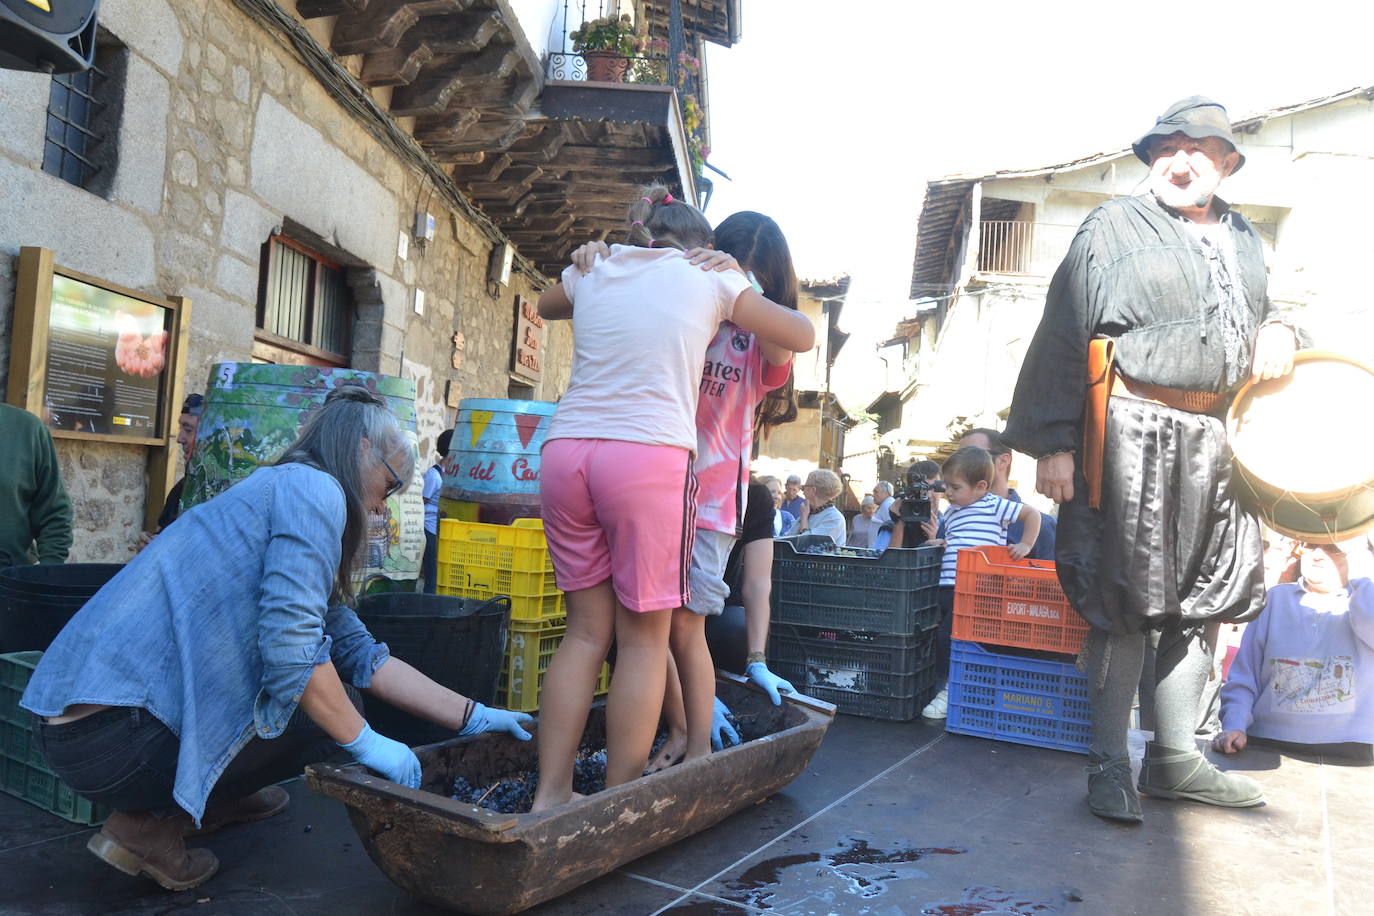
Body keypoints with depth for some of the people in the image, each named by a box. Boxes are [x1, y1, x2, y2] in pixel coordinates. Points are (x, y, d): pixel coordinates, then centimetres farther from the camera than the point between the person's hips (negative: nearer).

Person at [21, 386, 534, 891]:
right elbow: (291, 646, -22)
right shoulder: (313, 487, -9)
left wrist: (473, 717, 14)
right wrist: (366, 743, -9)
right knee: (328, 713, 2)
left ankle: (209, 800, 21)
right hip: (112, 734, -10)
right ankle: (152, 823, 2)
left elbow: (362, 657, 16)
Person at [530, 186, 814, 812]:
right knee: (644, 636, 3)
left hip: (566, 449, 5)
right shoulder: (709, 278, 11)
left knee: (586, 629, 12)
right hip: (649, 454, -4)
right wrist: (736, 284, 33)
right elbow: (803, 336, 19)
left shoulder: (590, 272, 21)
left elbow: (546, 306, 44)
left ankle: (550, 795, 13)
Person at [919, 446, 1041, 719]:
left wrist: (1025, 545, -1)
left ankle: (951, 691, -1)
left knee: (948, 634, -16)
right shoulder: (949, 513, 19)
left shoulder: (993, 505, -2)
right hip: (945, 586, 8)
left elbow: (1032, 514, 5)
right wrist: (936, 541, 7)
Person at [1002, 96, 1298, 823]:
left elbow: (1253, 319, 31)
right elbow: (1064, 337, -6)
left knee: (1205, 596, 9)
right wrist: (1053, 443, -14)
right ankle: (1110, 766, 6)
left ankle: (1174, 759, 23)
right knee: (1123, 600, -5)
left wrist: (1277, 331, 4)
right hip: (1132, 432, -6)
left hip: (1214, 438, 7)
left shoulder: (1243, 240, 19)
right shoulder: (1114, 226, 1)